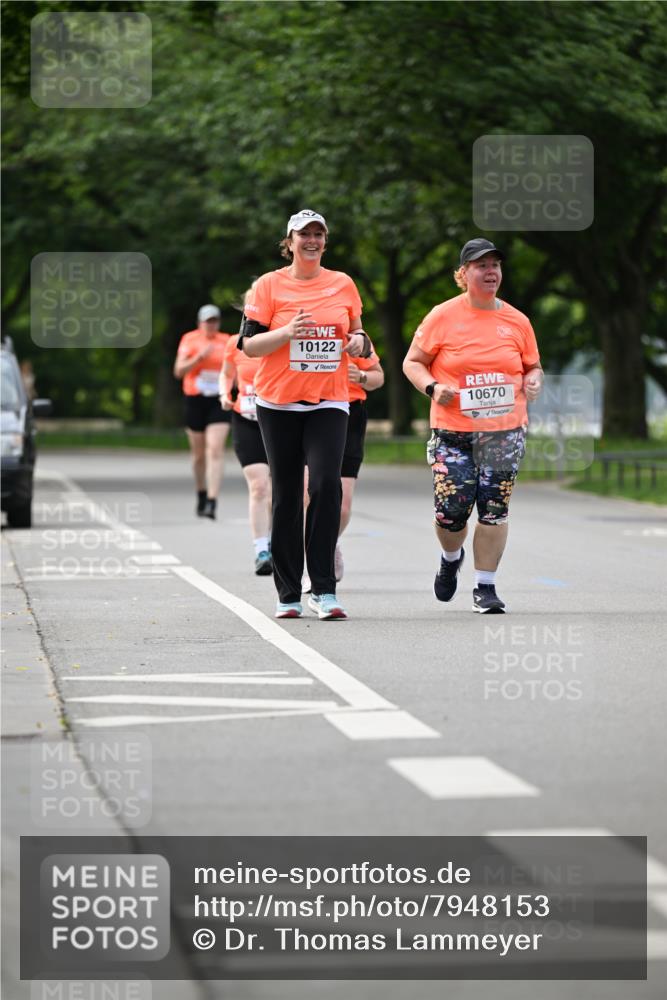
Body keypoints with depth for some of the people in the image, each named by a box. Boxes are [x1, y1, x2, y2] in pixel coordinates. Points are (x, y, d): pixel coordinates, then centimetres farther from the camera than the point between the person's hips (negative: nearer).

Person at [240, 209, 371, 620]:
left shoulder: (343, 284, 9)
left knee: (326, 484, -17)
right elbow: (248, 344, -2)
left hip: (329, 402, 1)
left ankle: (324, 590, -15)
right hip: (279, 402, -1)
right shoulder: (270, 285, 2)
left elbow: (354, 332, 23)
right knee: (287, 495, 3)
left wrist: (359, 340, 0)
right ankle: (288, 594, 12)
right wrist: (287, 332, -18)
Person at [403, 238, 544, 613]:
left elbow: (533, 367, 20)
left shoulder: (517, 321, 7)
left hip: (505, 430, 2)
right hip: (453, 430, -1)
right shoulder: (443, 317, 0)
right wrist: (432, 387, -13)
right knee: (451, 510, -6)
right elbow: (413, 362, 6)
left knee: (494, 509, -5)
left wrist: (533, 381, -3)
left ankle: (485, 587, 6)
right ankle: (451, 558, 29)